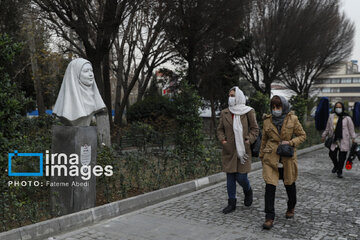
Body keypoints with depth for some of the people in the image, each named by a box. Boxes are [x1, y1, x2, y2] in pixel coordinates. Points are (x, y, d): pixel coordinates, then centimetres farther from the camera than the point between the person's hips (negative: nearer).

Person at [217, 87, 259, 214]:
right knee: (230, 177, 7)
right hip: (229, 150, 3)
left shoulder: (248, 112, -2)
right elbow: (220, 129, 14)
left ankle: (248, 191, 31)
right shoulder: (224, 113, 6)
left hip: (243, 150, -3)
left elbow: (255, 129, 2)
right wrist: (222, 139, -3)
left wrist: (249, 140, -12)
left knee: (241, 177, -3)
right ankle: (231, 203, 19)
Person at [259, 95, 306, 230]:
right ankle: (269, 218, -1)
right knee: (270, 186, -8)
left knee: (289, 184, 15)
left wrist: (290, 142, -14)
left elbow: (302, 135, 3)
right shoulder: (267, 121, 1)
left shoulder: (292, 119, -5)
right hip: (271, 157, 0)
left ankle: (291, 208, 43)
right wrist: (262, 156, 18)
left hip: (288, 158, 0)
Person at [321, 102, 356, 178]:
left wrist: (353, 138, 0)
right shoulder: (331, 116, 7)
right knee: (332, 154, -5)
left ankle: (340, 171, 18)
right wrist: (324, 135, 16)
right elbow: (328, 128, 15)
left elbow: (351, 129, 2)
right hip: (334, 139, 2)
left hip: (344, 140, -2)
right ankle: (336, 165, 27)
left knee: (342, 156, 1)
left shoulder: (347, 118, -1)